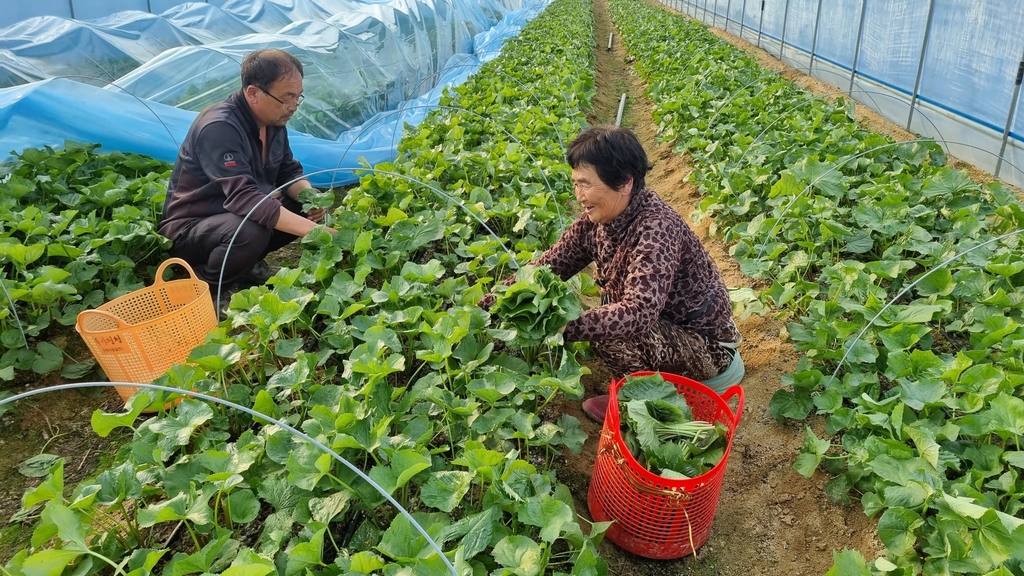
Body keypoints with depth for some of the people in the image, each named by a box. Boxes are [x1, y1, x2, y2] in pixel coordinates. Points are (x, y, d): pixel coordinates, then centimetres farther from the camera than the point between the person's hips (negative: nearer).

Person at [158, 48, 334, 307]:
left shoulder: (273, 120, -4)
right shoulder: (219, 127, -29)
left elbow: (289, 172, 6)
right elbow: (244, 198, -39)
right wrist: (312, 230, -45)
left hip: (237, 216, 8)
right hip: (190, 228, -8)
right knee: (251, 231, -37)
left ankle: (248, 264, 8)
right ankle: (208, 285, -8)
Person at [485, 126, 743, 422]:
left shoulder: (656, 229, -31)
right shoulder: (597, 218, -8)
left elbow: (637, 313, -41)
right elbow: (551, 264, -1)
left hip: (706, 346, -8)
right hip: (666, 326, 8)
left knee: (611, 332, -27)